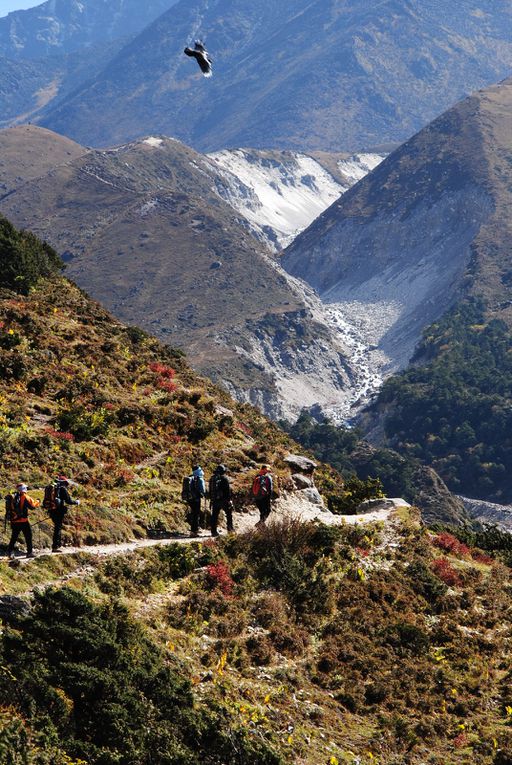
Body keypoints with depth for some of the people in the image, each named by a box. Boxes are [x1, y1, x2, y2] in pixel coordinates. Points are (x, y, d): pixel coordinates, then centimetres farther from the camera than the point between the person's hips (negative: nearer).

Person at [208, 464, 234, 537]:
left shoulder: (212, 479, 10)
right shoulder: (224, 478, -9)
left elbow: (210, 491, 14)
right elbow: (228, 490, -11)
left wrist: (211, 499, 19)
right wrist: (229, 499, -7)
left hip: (214, 500, 5)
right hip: (223, 500, -5)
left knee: (214, 516, 6)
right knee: (229, 514, 12)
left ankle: (213, 531, 3)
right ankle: (230, 528, 11)